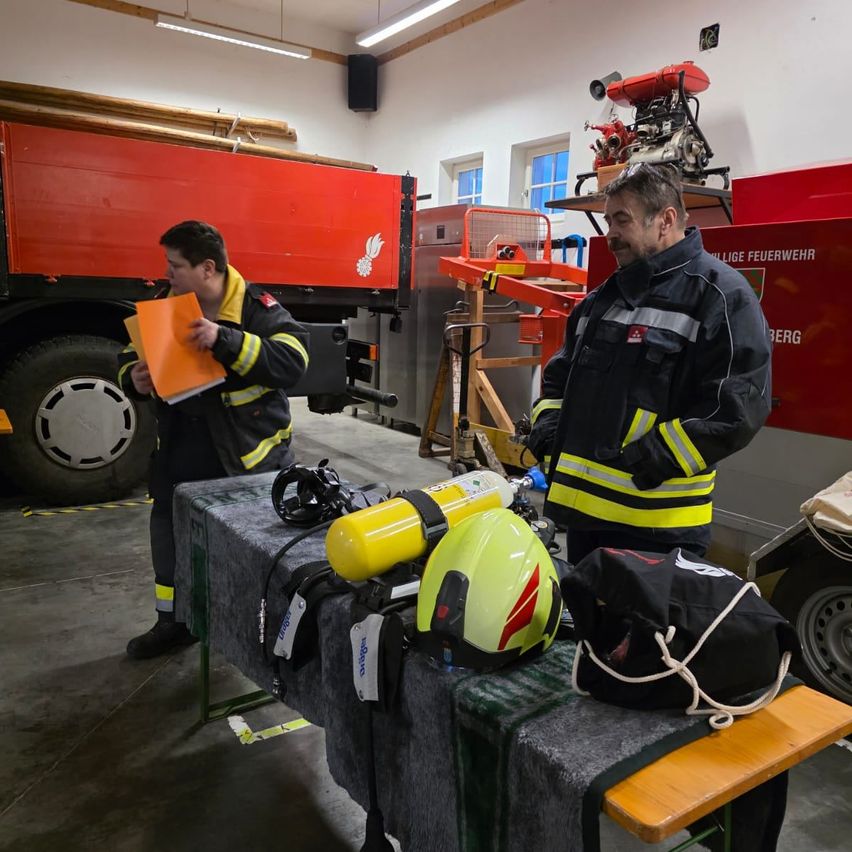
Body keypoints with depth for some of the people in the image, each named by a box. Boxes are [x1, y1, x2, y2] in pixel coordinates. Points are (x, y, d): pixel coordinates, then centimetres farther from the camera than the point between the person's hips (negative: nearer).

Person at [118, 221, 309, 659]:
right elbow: (130, 358, 13)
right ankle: (174, 621, 33)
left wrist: (225, 340, -37)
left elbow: (292, 360, -28)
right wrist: (134, 378, -12)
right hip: (182, 446, 5)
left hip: (252, 449, -5)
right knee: (169, 526, 12)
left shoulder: (256, 306, -14)